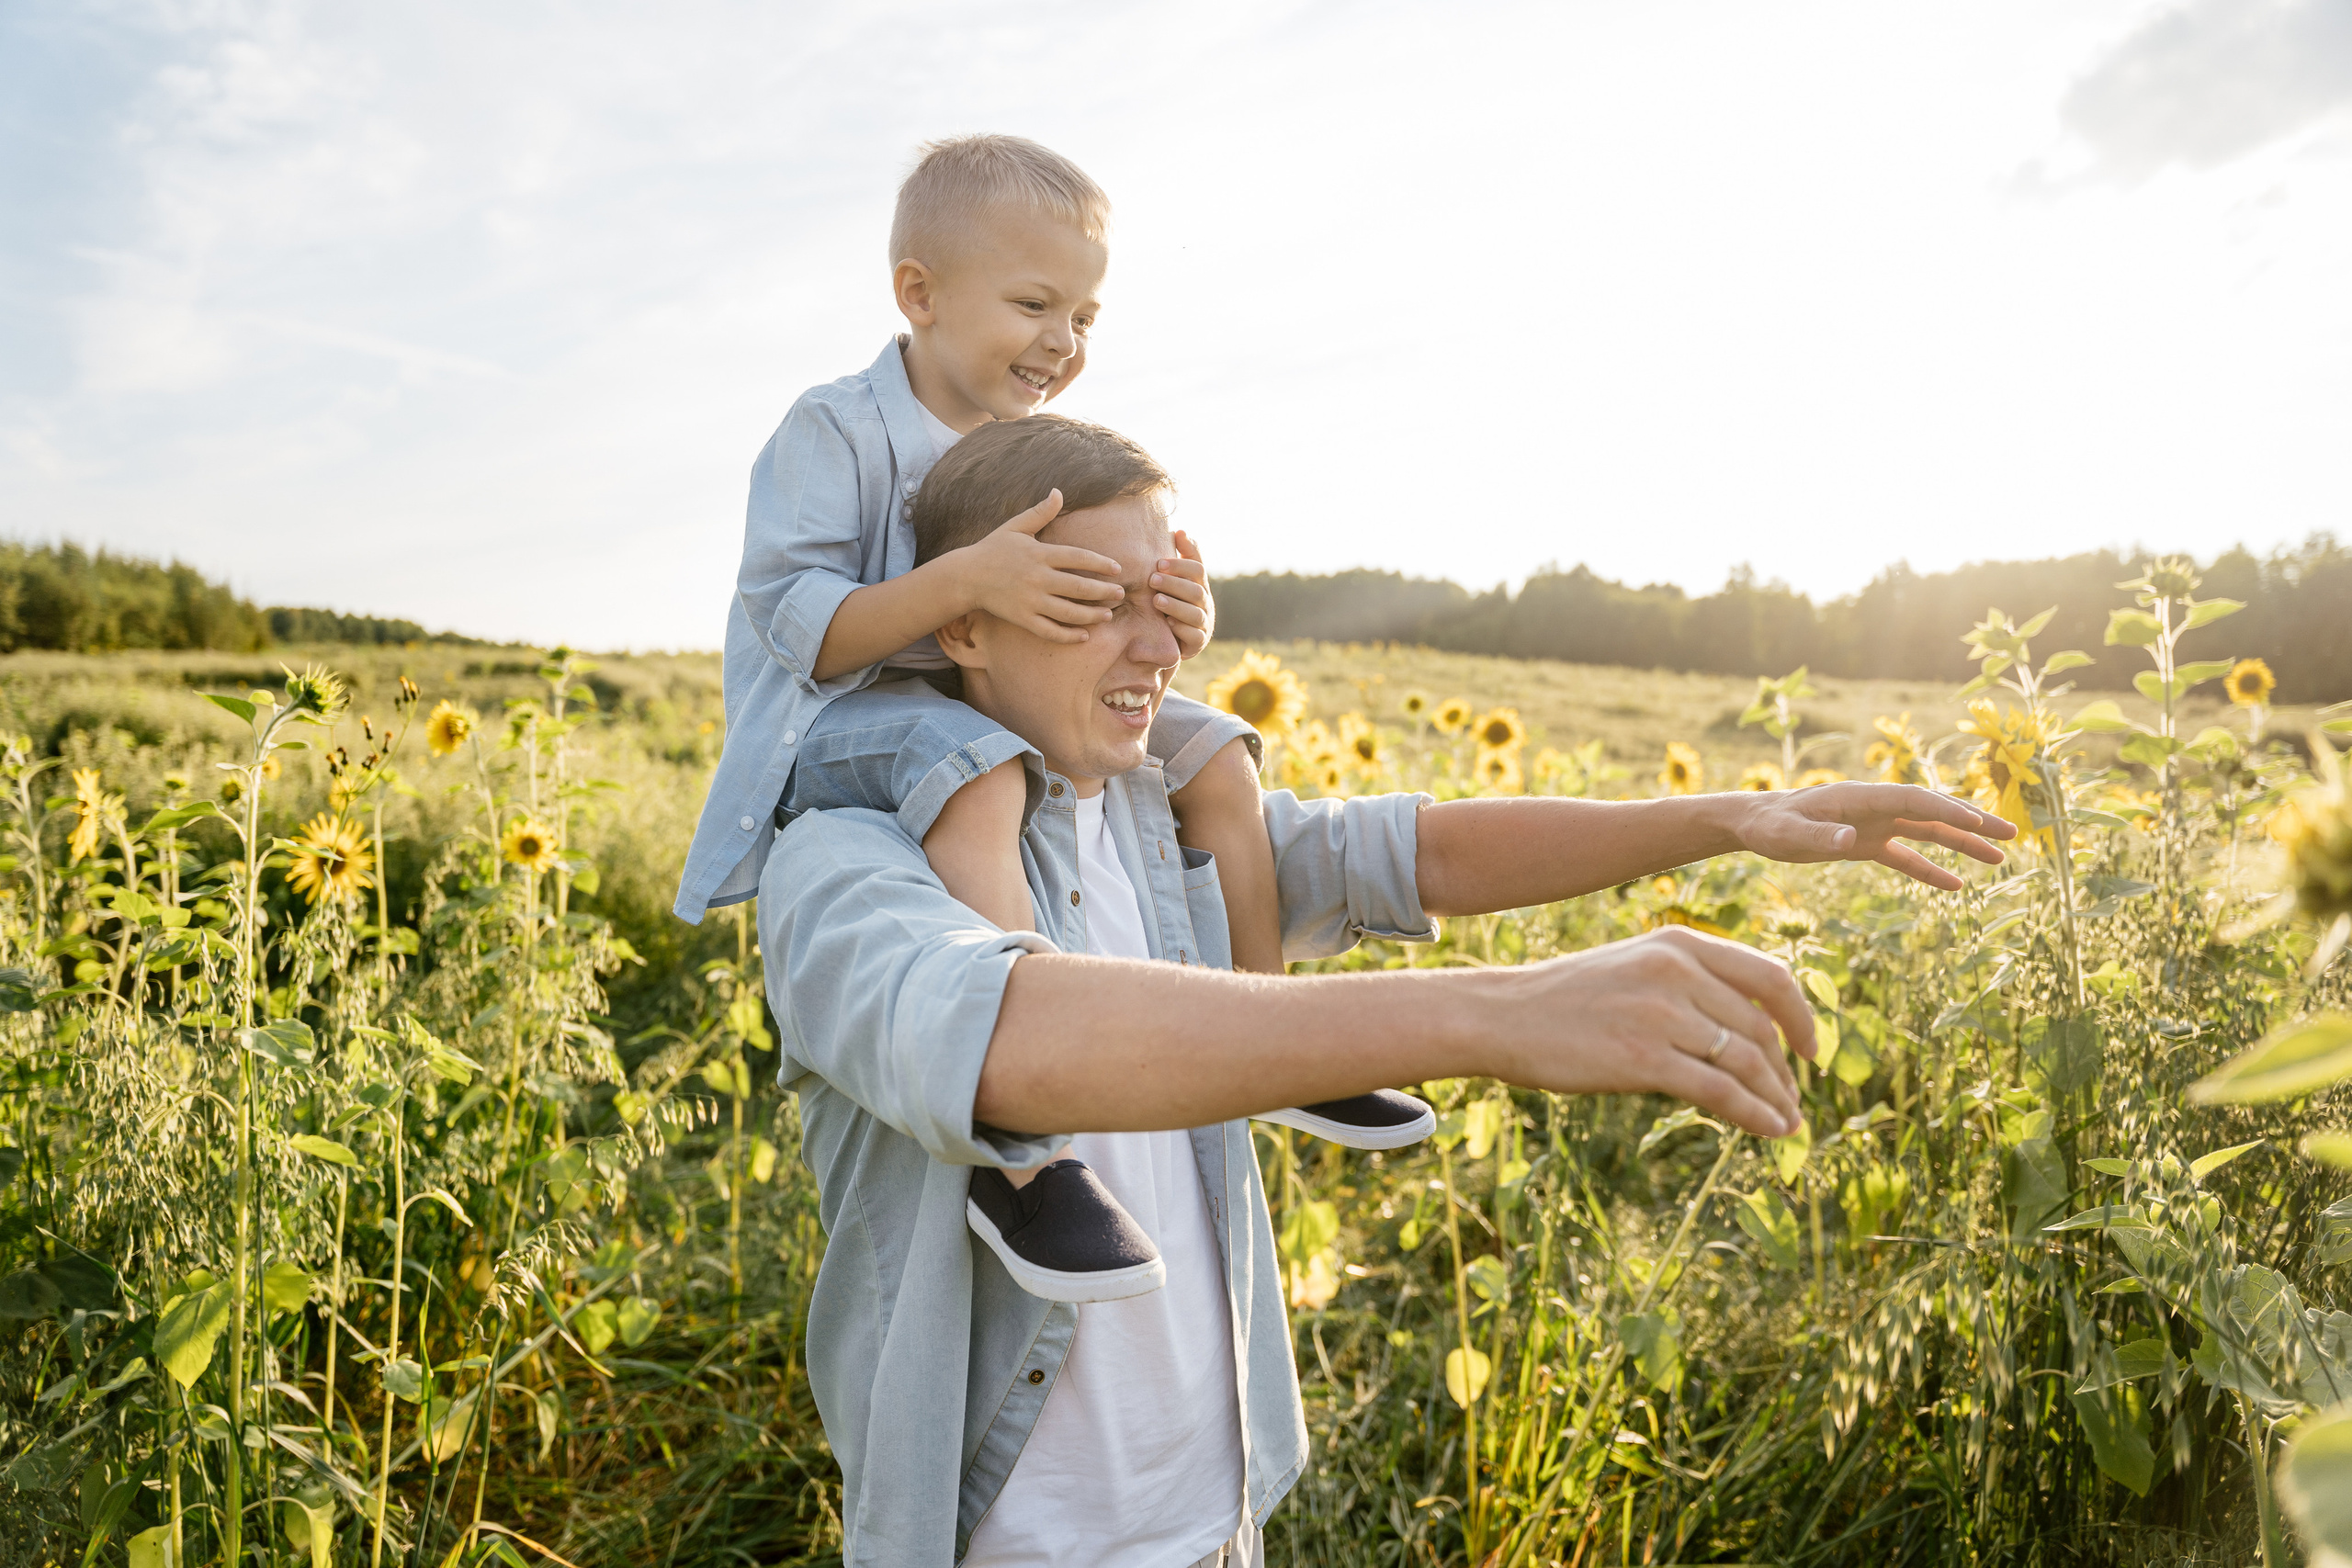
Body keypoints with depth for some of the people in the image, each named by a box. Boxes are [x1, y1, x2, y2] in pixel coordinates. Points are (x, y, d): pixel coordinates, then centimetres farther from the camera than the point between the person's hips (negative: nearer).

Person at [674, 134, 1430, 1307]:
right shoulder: (832, 435, -12)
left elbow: (1101, 643, 7)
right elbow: (801, 631, -21)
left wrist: (1185, 622, -19)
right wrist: (969, 575, -35)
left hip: (1009, 717, 7)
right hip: (843, 727, -7)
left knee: (1211, 750, 0)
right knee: (975, 771, -40)